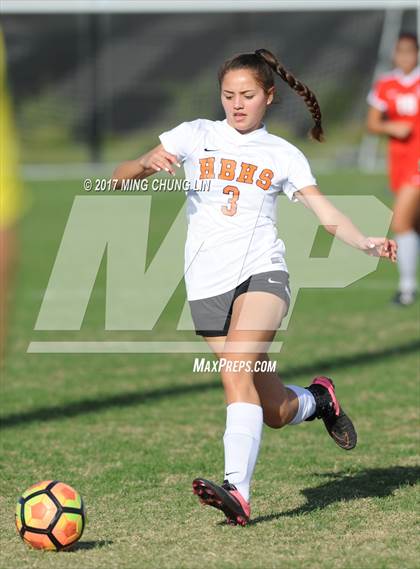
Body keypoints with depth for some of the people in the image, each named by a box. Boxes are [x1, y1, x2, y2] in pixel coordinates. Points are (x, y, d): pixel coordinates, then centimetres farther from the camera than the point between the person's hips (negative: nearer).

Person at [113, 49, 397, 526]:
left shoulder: (283, 155, 10)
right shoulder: (195, 136, 11)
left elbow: (328, 215, 3)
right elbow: (119, 178, 9)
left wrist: (366, 242, -16)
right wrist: (147, 163, -14)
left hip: (261, 272, -2)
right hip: (207, 284, 2)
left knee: (238, 368, -30)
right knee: (275, 411, 2)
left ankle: (237, 490, -39)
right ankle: (318, 399, 37)